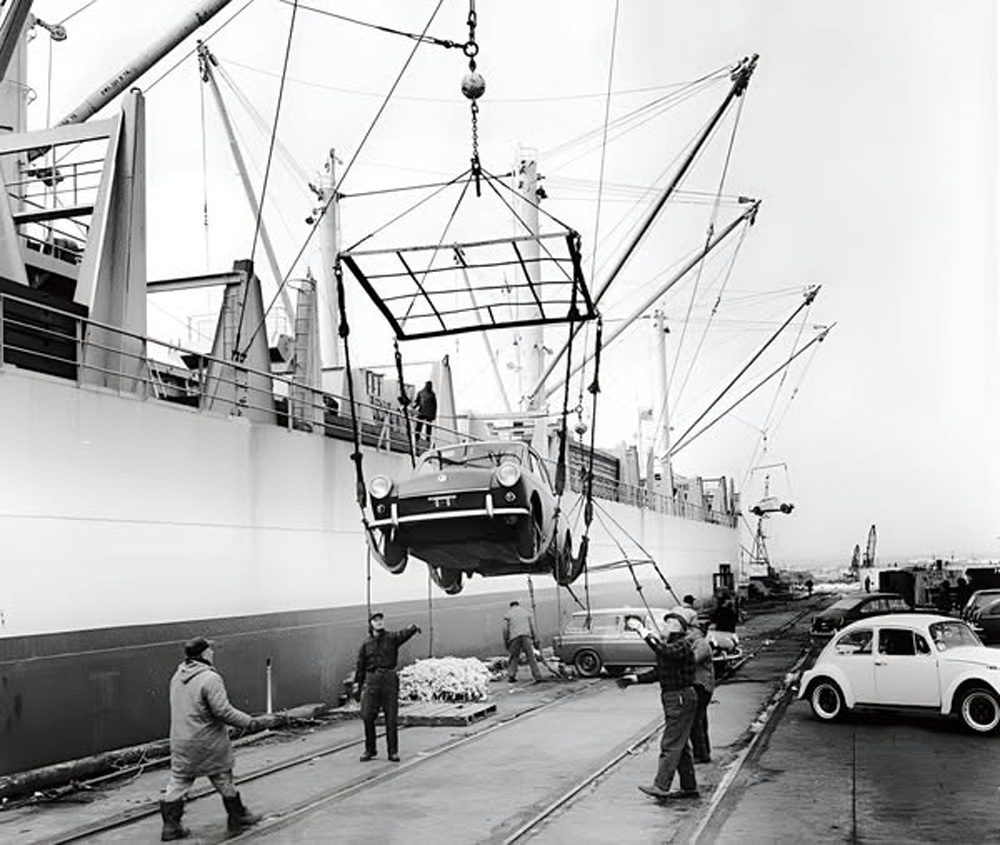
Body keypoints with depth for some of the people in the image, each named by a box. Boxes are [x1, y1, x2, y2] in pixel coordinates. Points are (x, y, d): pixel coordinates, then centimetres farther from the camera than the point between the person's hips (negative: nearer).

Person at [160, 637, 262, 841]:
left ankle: (170, 825, 14)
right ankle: (238, 818, 23)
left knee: (178, 780, 13)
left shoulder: (178, 676, 5)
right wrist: (248, 721, -11)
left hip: (180, 742, 6)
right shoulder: (210, 679, -21)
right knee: (224, 780, 9)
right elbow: (223, 711, -23)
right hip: (208, 744, -6)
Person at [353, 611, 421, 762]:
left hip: (389, 679, -1)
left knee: (391, 718, 1)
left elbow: (404, 634, -18)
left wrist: (414, 628, -40)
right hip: (371, 680, 1)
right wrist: (357, 685, 6)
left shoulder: (392, 638, 3)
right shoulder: (366, 644, 8)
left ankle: (393, 751, 10)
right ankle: (370, 750, 16)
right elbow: (360, 665, 11)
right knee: (368, 717, 0)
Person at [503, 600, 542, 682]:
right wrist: (535, 641, 12)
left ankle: (511, 675, 1)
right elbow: (532, 627, 13)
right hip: (526, 636, 1)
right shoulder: (526, 612, 17)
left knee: (514, 657, 11)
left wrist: (506, 642, 7)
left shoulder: (508, 614, 10)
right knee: (530, 657, -1)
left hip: (514, 637, -1)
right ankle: (537, 676, -7)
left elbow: (506, 629, 3)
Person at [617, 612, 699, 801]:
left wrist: (644, 632, -36)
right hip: (672, 699, 10)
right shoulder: (670, 645, 16)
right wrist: (635, 678, 10)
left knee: (670, 745, -10)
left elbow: (664, 652, -35)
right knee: (680, 746, 14)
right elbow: (658, 672, 20)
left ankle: (661, 787, -11)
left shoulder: (683, 645, -14)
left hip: (681, 699, -10)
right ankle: (689, 787, 20)